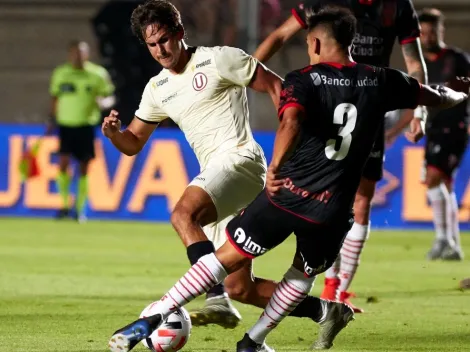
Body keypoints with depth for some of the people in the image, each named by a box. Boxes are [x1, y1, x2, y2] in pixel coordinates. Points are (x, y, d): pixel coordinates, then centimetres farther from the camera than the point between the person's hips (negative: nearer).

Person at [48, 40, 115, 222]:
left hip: (86, 126, -1)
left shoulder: (96, 75, -2)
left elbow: (109, 95, 4)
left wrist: (104, 102, -18)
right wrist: (53, 119, 12)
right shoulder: (60, 74, 5)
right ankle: (65, 204, -1)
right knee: (63, 163, -13)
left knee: (84, 168, 1)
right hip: (66, 124, 1)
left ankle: (80, 208, 12)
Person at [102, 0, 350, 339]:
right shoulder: (157, 89, 18)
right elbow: (133, 143, 24)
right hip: (215, 172, 8)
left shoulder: (218, 60, -2)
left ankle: (218, 301, -41)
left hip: (239, 158, -8)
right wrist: (113, 133, 0)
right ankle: (325, 311, 17)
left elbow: (276, 86, -2)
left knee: (183, 214, -34)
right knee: (241, 289, 4)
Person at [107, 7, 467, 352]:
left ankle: (153, 319, 2)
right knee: (303, 274, 27)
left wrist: (276, 166, -34)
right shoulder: (380, 82, 8)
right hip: (333, 209, 2)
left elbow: (292, 121, -24)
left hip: (288, 192, -2)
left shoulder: (303, 80, -2)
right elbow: (437, 97, 24)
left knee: (229, 256, 8)